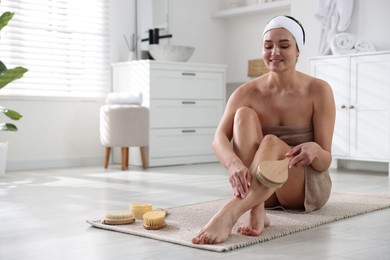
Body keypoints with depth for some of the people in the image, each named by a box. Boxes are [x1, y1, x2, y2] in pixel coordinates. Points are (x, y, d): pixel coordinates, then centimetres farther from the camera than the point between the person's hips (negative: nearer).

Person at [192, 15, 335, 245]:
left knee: (271, 143, -34)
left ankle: (228, 215, -53)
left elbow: (325, 162, -13)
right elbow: (219, 139, -24)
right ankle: (256, 211, -38)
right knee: (244, 115, -24)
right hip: (258, 186, 2)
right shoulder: (248, 92, -8)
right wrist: (234, 164, -46)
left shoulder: (318, 90, -12)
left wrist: (314, 151, -38)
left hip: (309, 185, -2)